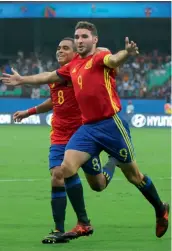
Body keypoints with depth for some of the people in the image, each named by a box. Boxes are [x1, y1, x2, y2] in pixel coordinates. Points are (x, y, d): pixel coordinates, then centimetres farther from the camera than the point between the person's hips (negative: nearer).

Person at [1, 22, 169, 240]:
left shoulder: (100, 58, -8)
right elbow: (50, 76, 31)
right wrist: (22, 80, 40)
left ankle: (160, 209, 27)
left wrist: (126, 53, -56)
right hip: (87, 127, 7)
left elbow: (114, 60, -32)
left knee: (133, 175, 3)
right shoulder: (73, 66, 13)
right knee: (66, 168, -9)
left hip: (110, 125, -7)